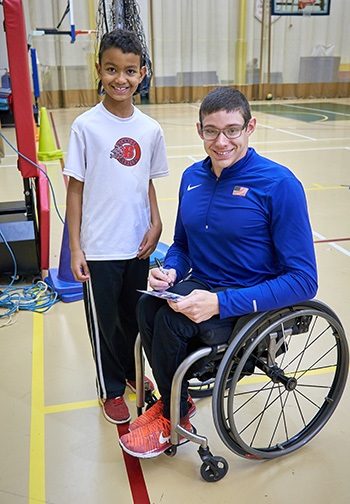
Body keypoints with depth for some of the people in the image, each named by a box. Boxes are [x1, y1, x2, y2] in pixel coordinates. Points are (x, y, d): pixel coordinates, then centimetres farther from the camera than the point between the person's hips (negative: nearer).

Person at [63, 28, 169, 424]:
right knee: (104, 322, 10)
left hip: (138, 246, 4)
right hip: (99, 249, -3)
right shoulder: (86, 126, -9)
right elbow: (75, 188, -6)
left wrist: (156, 224, -3)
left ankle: (132, 371, 42)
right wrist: (75, 248, -8)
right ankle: (111, 390, 31)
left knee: (136, 316, 18)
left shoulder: (150, 129, 1)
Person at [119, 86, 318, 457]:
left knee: (169, 320, -27)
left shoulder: (279, 184, -17)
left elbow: (304, 281, -20)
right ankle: (174, 401, 4)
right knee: (147, 306, -23)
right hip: (201, 285, 5)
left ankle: (173, 417, 3)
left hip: (254, 303, -5)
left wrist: (221, 303, -27)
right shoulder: (192, 177, 3)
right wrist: (170, 271, -10)